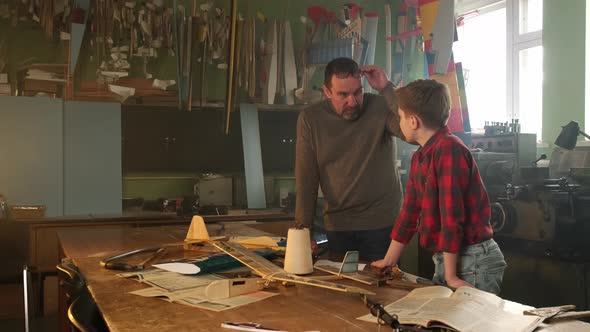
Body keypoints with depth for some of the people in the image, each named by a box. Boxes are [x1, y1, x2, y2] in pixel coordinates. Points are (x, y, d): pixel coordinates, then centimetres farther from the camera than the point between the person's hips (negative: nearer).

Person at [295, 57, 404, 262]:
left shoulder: (380, 108, -8)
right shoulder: (310, 119, -4)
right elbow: (306, 180, -4)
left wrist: (386, 89, -24)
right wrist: (304, 230, -8)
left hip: (381, 222, -1)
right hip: (337, 225, 2)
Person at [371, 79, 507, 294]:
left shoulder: (450, 150, -20)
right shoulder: (420, 157, 9)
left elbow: (452, 215, -23)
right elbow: (410, 211, 15)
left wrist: (451, 276, -21)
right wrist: (389, 260, 17)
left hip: (472, 260, -9)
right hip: (445, 259, 9)